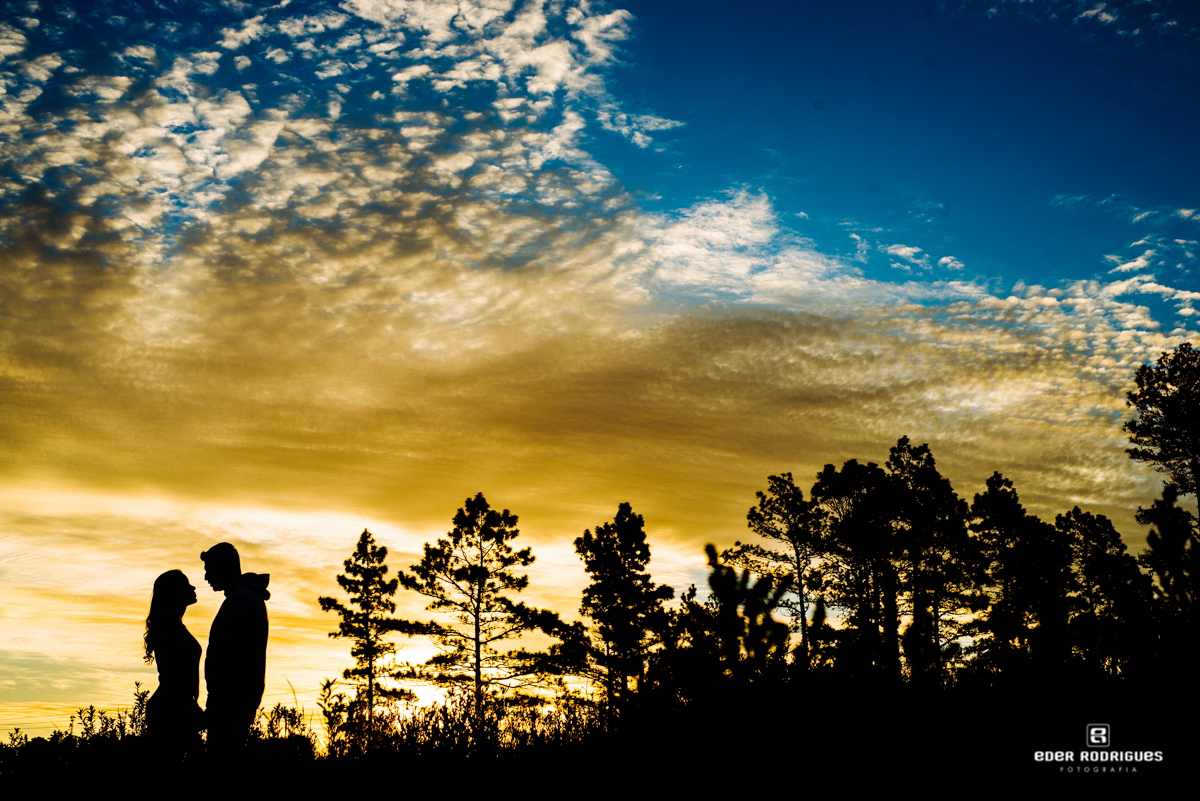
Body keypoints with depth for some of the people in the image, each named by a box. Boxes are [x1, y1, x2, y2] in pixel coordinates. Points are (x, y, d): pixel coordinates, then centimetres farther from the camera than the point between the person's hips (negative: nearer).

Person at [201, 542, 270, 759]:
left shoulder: (240, 599, -12)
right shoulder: (250, 597, 21)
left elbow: (231, 655, -19)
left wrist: (217, 701, -19)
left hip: (232, 700, -10)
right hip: (244, 698, 10)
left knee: (222, 756, -10)